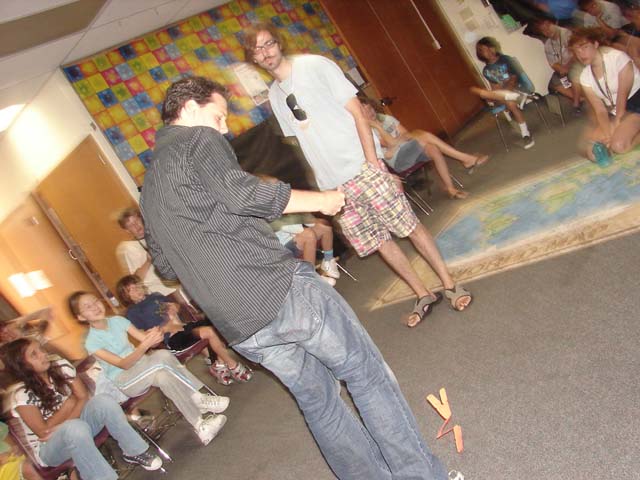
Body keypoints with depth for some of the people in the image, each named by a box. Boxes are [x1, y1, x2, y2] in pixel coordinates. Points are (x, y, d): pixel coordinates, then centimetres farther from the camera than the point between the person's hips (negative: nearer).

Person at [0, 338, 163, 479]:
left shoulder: (61, 369, -5)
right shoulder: (22, 396, -17)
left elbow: (83, 397, -7)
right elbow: (44, 432, -19)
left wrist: (64, 424, -20)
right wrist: (69, 404, -13)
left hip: (74, 431, 5)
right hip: (50, 448, -5)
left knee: (103, 401, -26)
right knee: (76, 428, -40)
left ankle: (135, 451, -13)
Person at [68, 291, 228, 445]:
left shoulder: (117, 320, 3)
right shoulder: (92, 342, -11)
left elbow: (144, 338, -2)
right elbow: (123, 364, -22)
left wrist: (153, 336, -27)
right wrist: (145, 345, -39)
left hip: (142, 368, 4)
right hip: (125, 382, -4)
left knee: (163, 376, -32)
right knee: (161, 357, -31)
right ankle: (199, 399, -26)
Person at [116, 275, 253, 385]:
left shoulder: (155, 296, 23)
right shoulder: (133, 312, 2)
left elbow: (177, 305, 31)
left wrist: (174, 307, 7)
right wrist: (165, 328, -15)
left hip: (184, 326, 8)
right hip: (172, 339, -8)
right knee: (209, 332, -29)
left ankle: (219, 365, -7)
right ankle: (233, 366, -14)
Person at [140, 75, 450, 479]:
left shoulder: (149, 189, 23)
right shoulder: (198, 140, 0)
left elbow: (165, 265, 26)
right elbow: (241, 194, -15)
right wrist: (322, 200, -5)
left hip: (238, 327, 8)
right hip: (278, 289, -7)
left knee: (319, 401, 20)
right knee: (366, 373, 7)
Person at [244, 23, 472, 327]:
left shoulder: (314, 65, -4)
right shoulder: (274, 96, 12)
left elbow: (356, 111, -8)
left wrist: (372, 160, -15)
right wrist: (321, 180, 10)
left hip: (362, 168, -5)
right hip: (333, 185, 5)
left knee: (409, 226, -2)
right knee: (378, 242, 9)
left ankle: (450, 285, 15)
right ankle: (423, 296, 23)